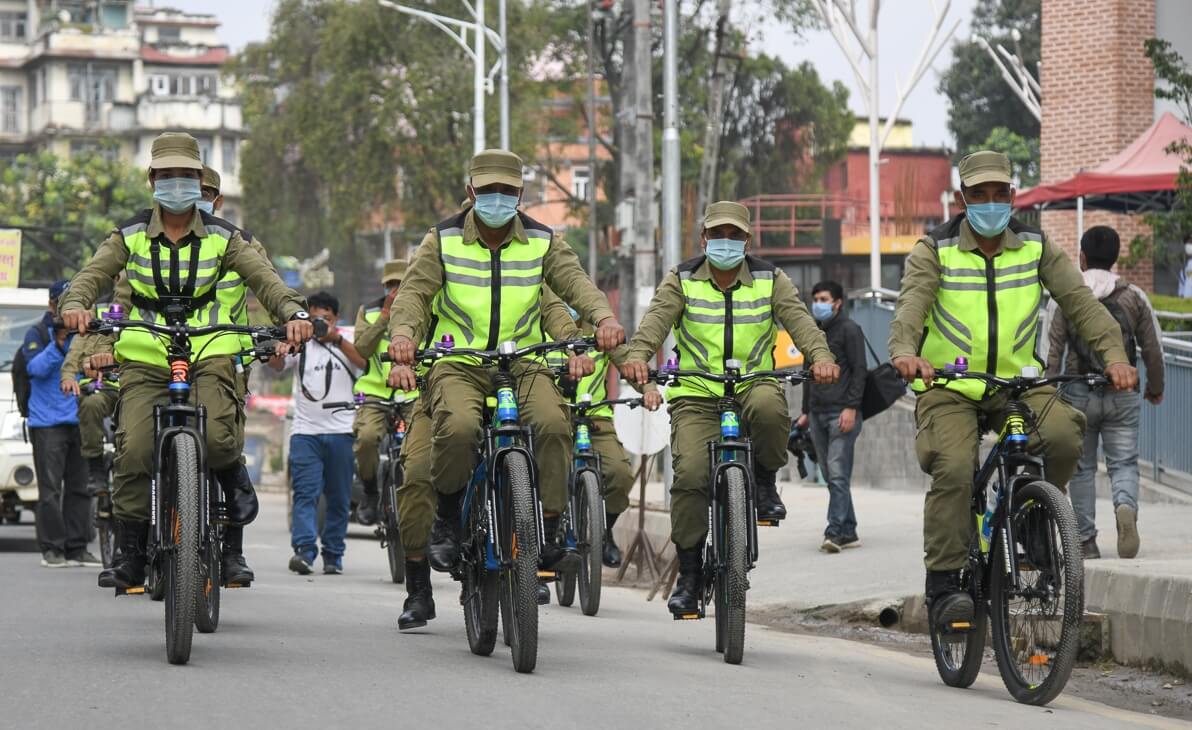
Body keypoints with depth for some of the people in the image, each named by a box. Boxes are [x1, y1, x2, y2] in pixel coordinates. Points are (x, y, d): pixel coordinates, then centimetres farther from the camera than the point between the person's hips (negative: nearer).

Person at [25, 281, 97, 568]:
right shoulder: (38, 334, 3)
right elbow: (35, 368, -10)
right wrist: (58, 345, -22)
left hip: (79, 422, 4)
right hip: (48, 422, -4)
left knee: (79, 487, 3)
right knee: (50, 488, -6)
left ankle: (77, 547, 8)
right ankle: (52, 548, -4)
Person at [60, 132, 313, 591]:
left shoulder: (221, 237, 7)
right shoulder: (131, 236, 7)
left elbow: (263, 278, -3)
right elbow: (93, 274, -5)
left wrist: (294, 313, -22)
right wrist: (76, 305, -28)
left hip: (209, 353, -1)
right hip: (145, 359, 1)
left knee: (215, 436, -26)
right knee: (134, 449, -16)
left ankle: (235, 481, 10)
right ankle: (130, 553, -5)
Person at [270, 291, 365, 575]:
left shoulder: (347, 344, 10)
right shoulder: (301, 344, 10)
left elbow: (364, 362, -10)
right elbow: (276, 366, -7)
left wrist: (337, 338, -24)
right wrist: (279, 353, -31)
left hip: (340, 431, 1)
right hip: (305, 431, -1)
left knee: (339, 498, 4)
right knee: (305, 493, -12)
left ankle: (333, 555, 11)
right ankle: (304, 550, -21)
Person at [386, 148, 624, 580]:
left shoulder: (542, 241, 8)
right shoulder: (443, 240, 4)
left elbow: (574, 280, -6)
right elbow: (415, 289, -6)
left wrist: (603, 317, -27)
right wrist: (401, 332, -28)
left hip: (522, 362, 2)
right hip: (457, 364, -2)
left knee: (552, 424, -28)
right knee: (458, 428, -32)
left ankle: (548, 534, -14)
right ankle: (447, 520, -6)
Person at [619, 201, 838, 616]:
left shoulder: (771, 280, 5)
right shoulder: (682, 281, 5)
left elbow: (798, 319, -10)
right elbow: (656, 318, -12)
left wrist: (820, 356, -31)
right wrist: (637, 356, -33)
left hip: (753, 384, 0)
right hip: (696, 394, 0)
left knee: (768, 406, -37)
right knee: (689, 474, -19)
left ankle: (764, 483, -8)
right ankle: (689, 573, -5)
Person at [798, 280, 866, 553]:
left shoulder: (849, 329, -2)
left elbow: (859, 371, -7)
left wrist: (851, 408, -16)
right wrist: (805, 411, 23)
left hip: (841, 413, -8)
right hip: (818, 414, 8)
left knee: (838, 474, -14)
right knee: (831, 476, 6)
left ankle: (835, 532, -20)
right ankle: (848, 532, 9)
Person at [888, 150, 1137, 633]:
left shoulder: (1035, 248, 6)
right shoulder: (935, 250, -1)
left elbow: (1078, 299, -4)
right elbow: (911, 302, -17)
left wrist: (1114, 354, -22)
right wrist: (905, 351, -40)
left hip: (1018, 383, 2)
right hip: (950, 388, -2)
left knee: (1064, 434, -26)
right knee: (954, 468, -25)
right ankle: (944, 582, -15)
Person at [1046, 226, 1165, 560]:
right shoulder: (1133, 297, 1)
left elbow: (1053, 350, -6)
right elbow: (1152, 349, 5)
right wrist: (1155, 388, 21)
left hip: (1078, 393, 0)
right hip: (1122, 395, 1)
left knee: (1082, 468, 10)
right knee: (1124, 463, 5)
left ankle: (1086, 541, 9)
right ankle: (1126, 507, -26)